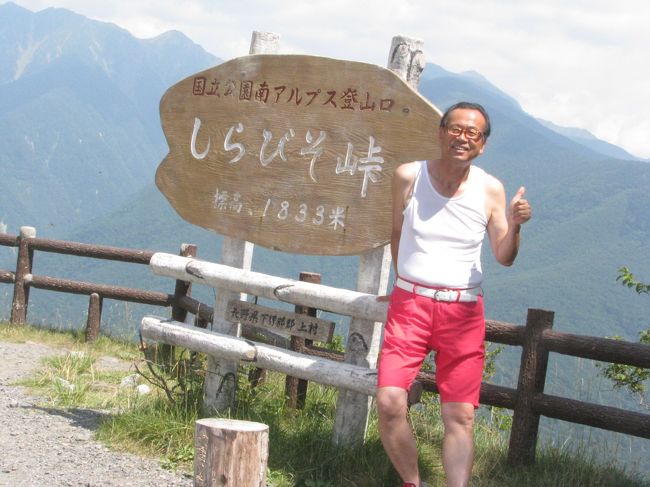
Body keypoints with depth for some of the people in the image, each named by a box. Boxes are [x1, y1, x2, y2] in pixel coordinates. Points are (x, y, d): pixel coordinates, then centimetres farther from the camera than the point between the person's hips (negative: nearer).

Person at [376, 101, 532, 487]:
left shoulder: (491, 189, -1)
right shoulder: (409, 176, -1)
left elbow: (504, 257, 2)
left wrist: (514, 224, -17)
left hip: (463, 310, 0)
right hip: (410, 302, 0)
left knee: (460, 416, -1)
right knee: (390, 402, -14)